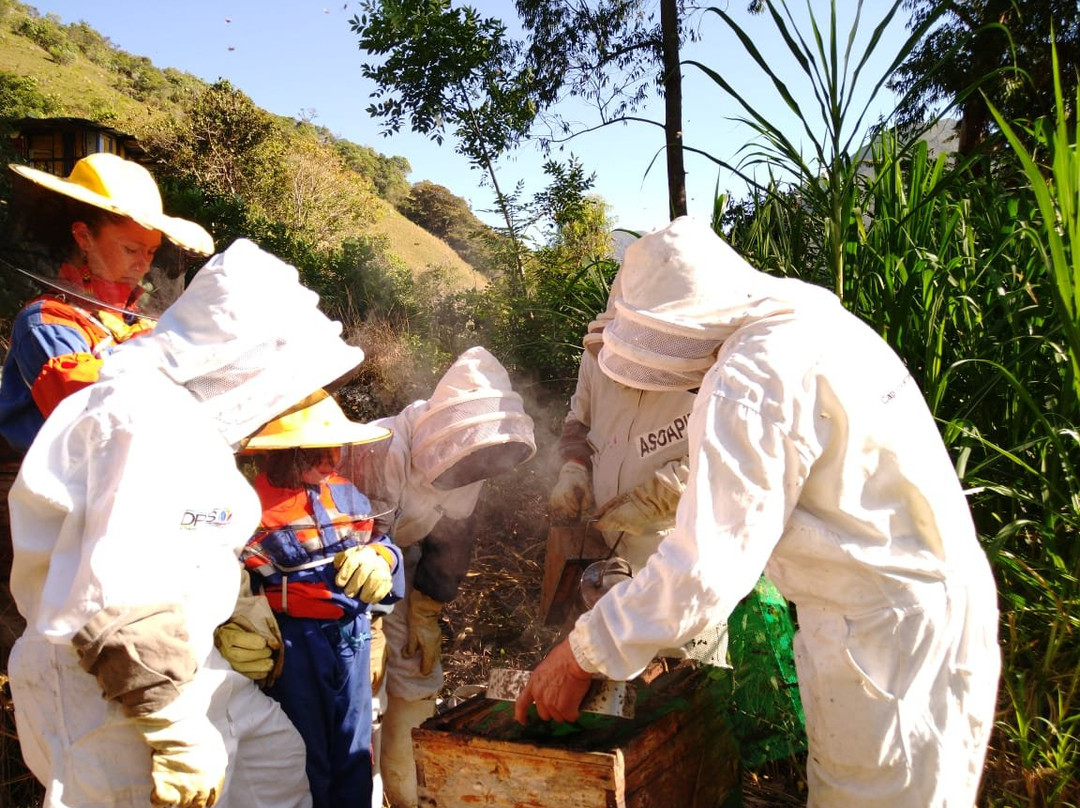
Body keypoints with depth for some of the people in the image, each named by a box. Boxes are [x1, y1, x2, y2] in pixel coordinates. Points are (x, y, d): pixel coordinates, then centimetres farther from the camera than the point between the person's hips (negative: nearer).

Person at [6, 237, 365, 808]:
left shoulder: (188, 417, 10)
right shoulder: (149, 417, -22)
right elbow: (127, 603, -28)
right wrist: (179, 733, -24)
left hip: (175, 661, 10)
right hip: (108, 691, -10)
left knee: (275, 754, 18)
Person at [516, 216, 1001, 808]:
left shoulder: (749, 379, -23)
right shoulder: (817, 321, 6)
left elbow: (706, 567, -26)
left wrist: (580, 655, -16)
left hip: (883, 634, -10)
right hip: (946, 597, 10)